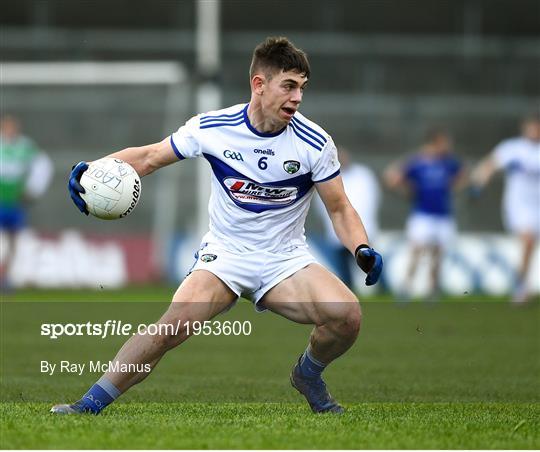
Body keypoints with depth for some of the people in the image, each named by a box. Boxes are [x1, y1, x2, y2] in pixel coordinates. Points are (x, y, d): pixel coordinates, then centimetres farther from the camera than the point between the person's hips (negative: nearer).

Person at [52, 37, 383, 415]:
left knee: (347, 314, -26)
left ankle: (308, 375, 7)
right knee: (175, 323, -27)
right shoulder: (212, 128, -8)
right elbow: (149, 157, 4)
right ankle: (90, 404, -18)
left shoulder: (315, 142, -8)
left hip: (287, 260, 1)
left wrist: (362, 249, -17)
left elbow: (340, 209, 2)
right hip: (224, 255, -1)